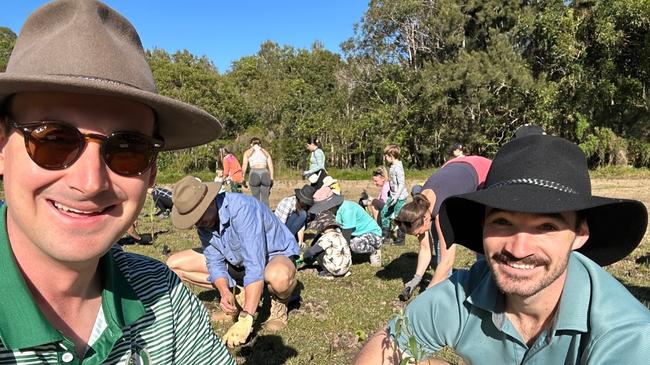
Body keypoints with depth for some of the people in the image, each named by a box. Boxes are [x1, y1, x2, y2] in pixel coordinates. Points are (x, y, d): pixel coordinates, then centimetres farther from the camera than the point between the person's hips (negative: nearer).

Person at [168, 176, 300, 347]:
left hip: (275, 255, -7)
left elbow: (255, 266, -39)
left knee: (278, 277, -45)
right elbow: (215, 262, -7)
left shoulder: (241, 208, -34)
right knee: (174, 264, -2)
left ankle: (279, 302, -7)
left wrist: (246, 319, -41)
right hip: (237, 262, 7)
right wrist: (225, 293, -28)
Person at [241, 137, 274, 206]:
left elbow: (244, 166, 3)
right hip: (265, 174, 2)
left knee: (256, 198, 8)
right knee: (265, 199, 4)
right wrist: (271, 179, 13)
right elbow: (271, 166, 11)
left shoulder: (247, 152, 14)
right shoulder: (266, 152, 19)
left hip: (254, 175, -1)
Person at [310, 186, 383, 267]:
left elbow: (345, 237, -28)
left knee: (356, 245, -38)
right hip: (356, 234, 8)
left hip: (372, 233, -7)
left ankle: (375, 251, -3)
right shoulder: (333, 210, -8)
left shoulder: (346, 209, -30)